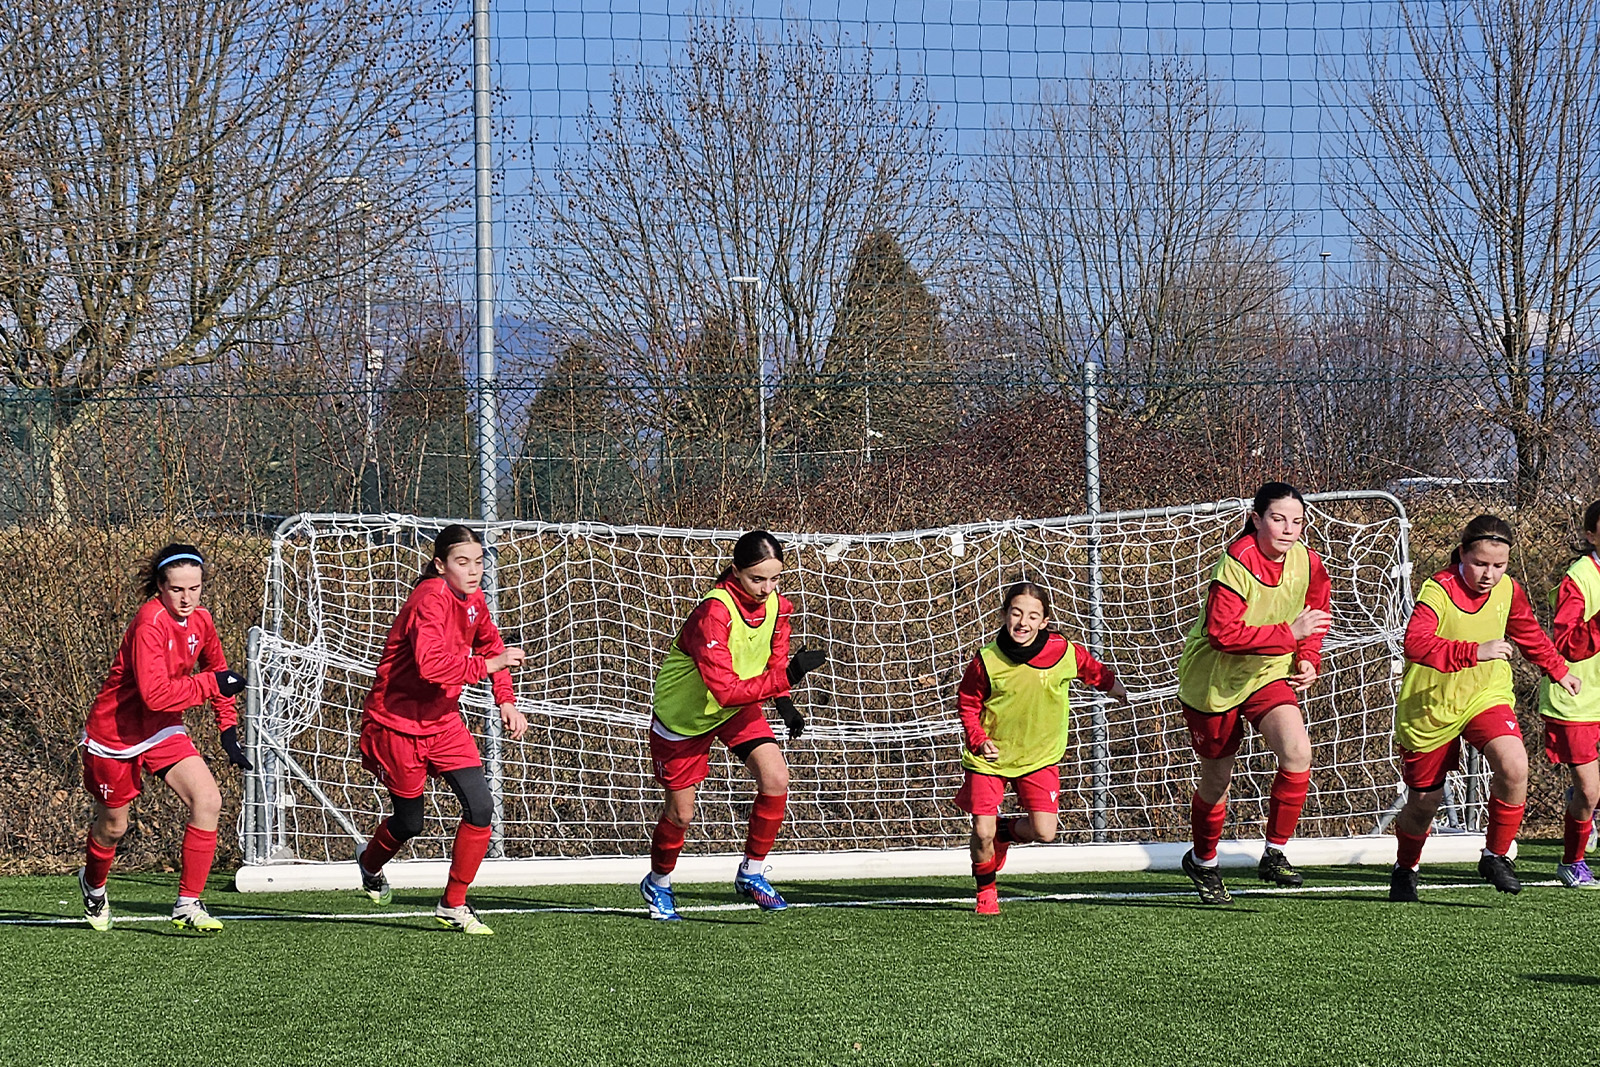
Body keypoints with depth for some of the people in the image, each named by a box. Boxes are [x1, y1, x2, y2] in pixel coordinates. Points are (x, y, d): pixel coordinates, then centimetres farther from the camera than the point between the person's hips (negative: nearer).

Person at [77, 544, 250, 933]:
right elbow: (155, 694, -35)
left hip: (164, 731, 6)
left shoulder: (200, 620, -4)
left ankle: (187, 904, -8)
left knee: (208, 801, -15)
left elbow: (218, 671, 16)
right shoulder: (150, 623, -27)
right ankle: (93, 884, 46)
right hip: (114, 734, -6)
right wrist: (212, 683, -29)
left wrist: (228, 731, 11)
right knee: (114, 826, 11)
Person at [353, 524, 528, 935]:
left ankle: (453, 905, 4)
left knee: (480, 807, -10)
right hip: (398, 723, -6)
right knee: (409, 822, 9)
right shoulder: (431, 600, -24)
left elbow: (490, 645, 20)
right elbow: (431, 664, -39)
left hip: (442, 720, 7)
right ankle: (369, 864, 45)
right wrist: (487, 665, -33)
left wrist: (506, 701, 9)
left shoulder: (473, 600, 1)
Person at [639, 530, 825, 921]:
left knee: (776, 778, -16)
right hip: (682, 713, -5)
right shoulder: (713, 614, -35)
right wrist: (787, 676, -45)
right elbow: (726, 691, -40)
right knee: (681, 812, 6)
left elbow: (774, 658, 9)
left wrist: (784, 702, -8)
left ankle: (751, 875, 1)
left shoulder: (777, 607, -13)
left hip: (738, 709, 5)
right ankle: (658, 884, 36)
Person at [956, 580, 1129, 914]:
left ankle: (1005, 831, 25)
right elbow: (967, 704, -2)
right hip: (991, 757, -1)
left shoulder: (1063, 652, -14)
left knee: (1044, 832, -11)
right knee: (982, 833, -8)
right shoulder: (987, 661, -17)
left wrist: (1114, 687, 25)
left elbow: (1093, 670, 9)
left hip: (1040, 757, 1)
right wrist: (978, 740, -16)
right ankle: (986, 892, 21)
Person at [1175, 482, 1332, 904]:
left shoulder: (1308, 563, -6)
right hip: (1214, 679, -4)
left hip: (1269, 675, 4)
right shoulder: (1237, 563, -25)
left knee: (1298, 752, -22)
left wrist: (1308, 660, -1)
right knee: (1216, 778, 10)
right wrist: (1289, 633, -33)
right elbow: (1223, 633, -32)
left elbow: (1315, 614, 14)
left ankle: (1274, 854, -8)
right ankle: (1203, 861, 37)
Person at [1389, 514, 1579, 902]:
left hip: (1486, 696, 3)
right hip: (1431, 706, -3)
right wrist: (1475, 651, -46)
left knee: (1514, 765, -25)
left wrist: (1559, 670, 28)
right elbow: (1416, 644, -39)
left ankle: (1496, 855, -5)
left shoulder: (1509, 591, -5)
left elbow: (1529, 633, 18)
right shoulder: (1438, 591, -23)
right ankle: (1405, 869, 40)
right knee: (1424, 801, 9)